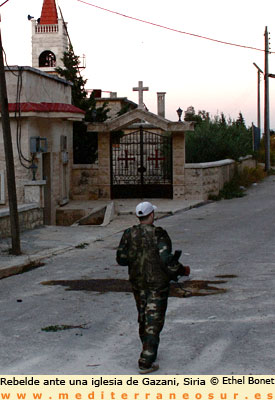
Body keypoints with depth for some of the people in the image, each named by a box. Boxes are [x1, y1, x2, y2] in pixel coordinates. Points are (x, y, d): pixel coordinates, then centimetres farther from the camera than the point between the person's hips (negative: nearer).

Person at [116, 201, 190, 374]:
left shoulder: (129, 234, -3)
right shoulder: (159, 234, -18)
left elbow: (121, 259, 1)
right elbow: (167, 261, -21)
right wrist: (183, 270, -4)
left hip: (137, 282, 5)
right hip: (157, 283, -5)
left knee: (144, 317, 22)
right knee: (154, 321, 1)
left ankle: (149, 351, 39)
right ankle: (146, 363, -1)